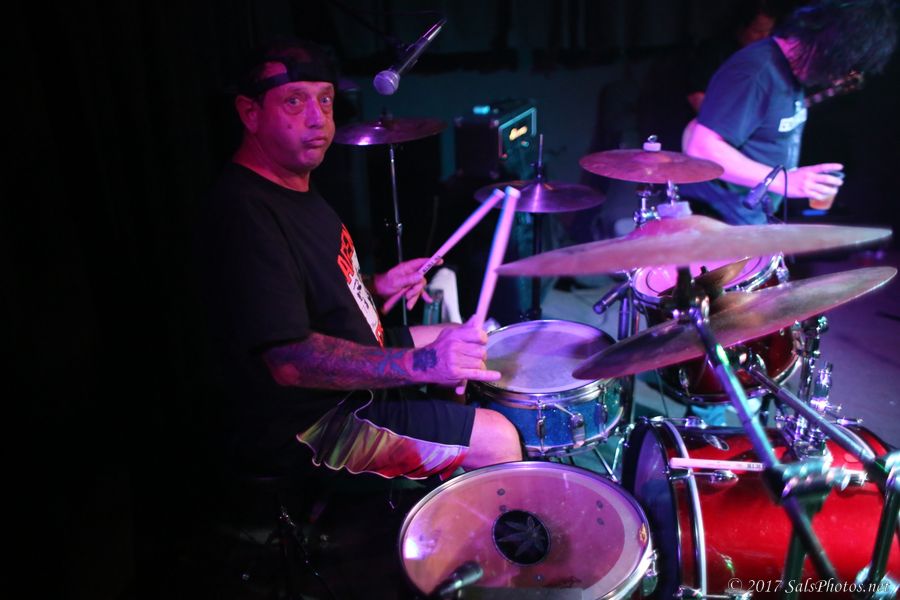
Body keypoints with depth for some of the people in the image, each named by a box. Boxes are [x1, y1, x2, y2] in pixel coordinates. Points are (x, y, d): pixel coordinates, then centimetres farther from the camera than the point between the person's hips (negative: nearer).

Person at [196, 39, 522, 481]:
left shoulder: (294, 183, 7)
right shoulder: (243, 214, -27)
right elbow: (290, 359, -33)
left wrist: (374, 286, 1)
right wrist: (419, 364, -39)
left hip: (357, 363, 11)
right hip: (304, 427, -10)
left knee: (469, 346, 22)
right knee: (496, 440, -12)